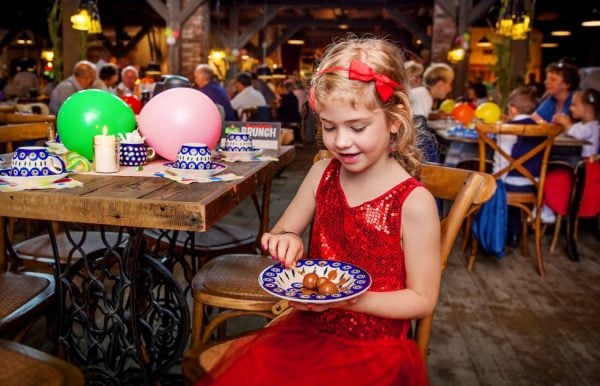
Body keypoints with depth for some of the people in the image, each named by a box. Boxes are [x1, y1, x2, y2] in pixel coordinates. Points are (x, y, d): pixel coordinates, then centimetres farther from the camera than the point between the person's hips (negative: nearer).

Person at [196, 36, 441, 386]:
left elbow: (422, 300, -10)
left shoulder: (414, 202, -16)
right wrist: (284, 240, -14)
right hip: (308, 330, 4)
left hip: (374, 350, -3)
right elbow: (281, 233, 10)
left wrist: (348, 299, -23)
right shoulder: (323, 173, -1)